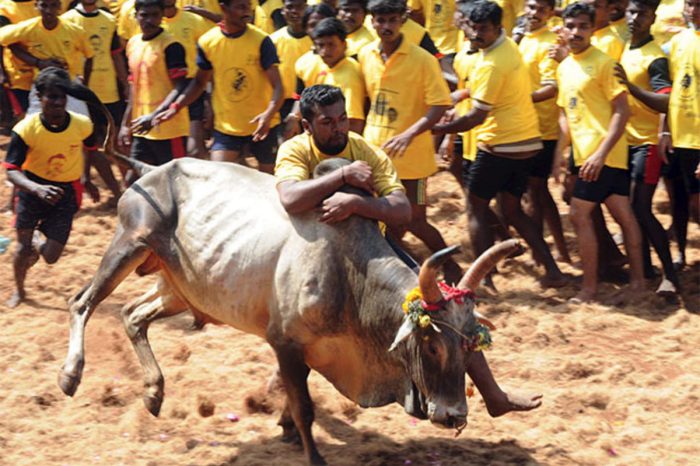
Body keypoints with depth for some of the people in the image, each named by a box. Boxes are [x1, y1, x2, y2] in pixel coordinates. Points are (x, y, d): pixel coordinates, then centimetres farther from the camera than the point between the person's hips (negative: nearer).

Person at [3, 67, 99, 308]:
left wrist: (86, 179, 13)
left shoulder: (82, 125, -18)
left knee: (51, 256, -5)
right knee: (23, 246, -4)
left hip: (66, 191, 1)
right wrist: (37, 189, -43)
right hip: (33, 187, -1)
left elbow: (90, 148, 7)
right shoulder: (26, 129, -24)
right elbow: (12, 171, -26)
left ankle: (36, 245, 35)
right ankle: (19, 290, 29)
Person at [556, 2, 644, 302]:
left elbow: (622, 111, -14)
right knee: (622, 215, 13)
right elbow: (565, 114, 20)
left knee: (579, 214, -7)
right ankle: (637, 277, 19)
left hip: (602, 155, -7)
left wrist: (600, 154, -20)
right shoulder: (564, 67, 13)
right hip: (584, 153, 7)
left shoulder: (603, 63, -11)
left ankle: (589, 286, 0)